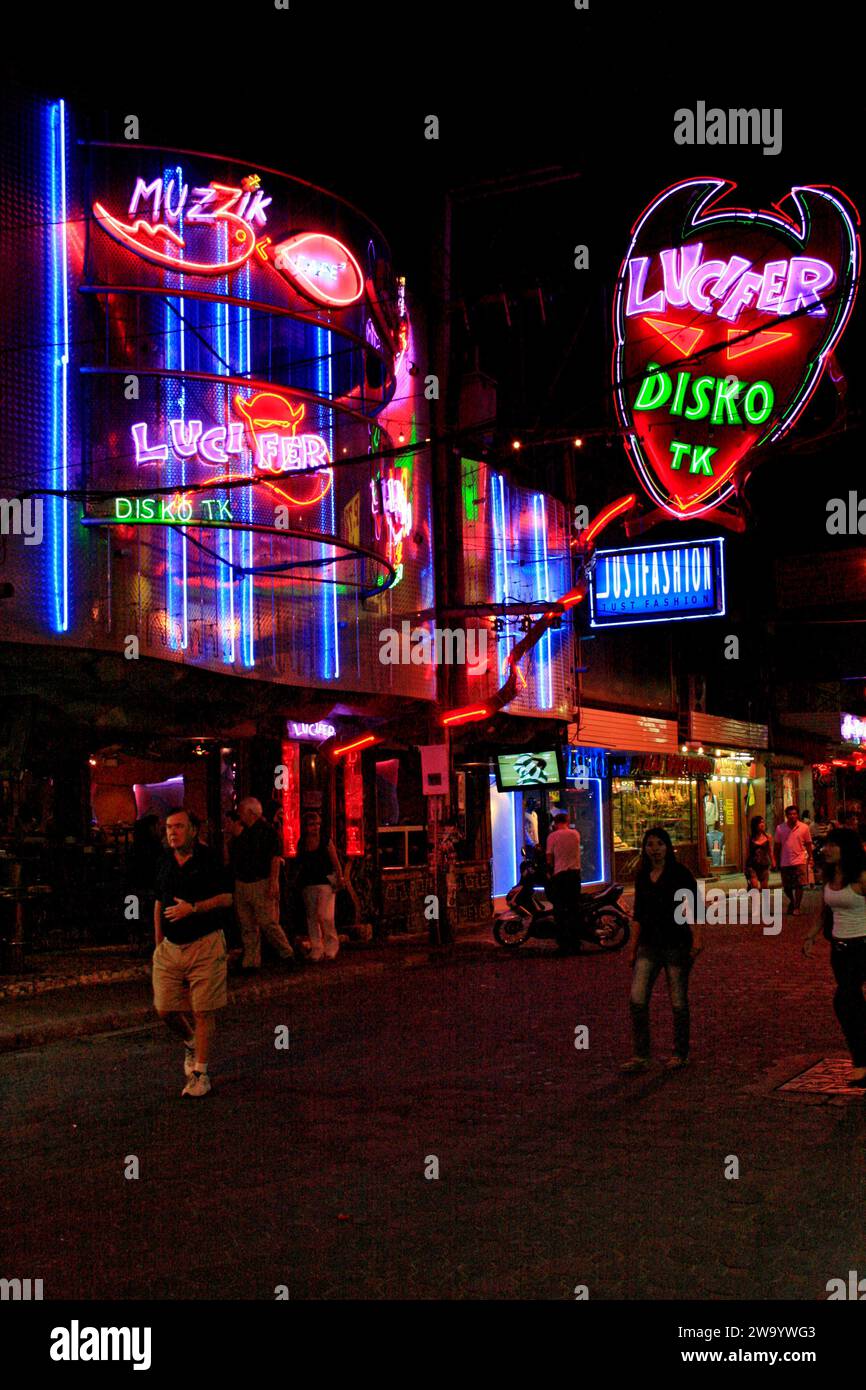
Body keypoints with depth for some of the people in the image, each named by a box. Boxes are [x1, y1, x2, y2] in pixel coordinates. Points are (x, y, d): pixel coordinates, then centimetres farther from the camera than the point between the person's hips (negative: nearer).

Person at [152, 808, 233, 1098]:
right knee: (165, 1009, 3)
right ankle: (190, 1044, 32)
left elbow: (226, 898, -8)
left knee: (203, 1011, -2)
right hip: (170, 947, 5)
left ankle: (200, 1073, 7)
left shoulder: (208, 859, -6)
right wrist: (158, 941, 15)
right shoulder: (164, 861, 10)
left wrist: (192, 908, -20)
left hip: (205, 945, -5)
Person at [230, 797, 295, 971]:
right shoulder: (242, 833, 16)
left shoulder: (267, 830, -5)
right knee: (247, 927, 7)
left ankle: (286, 953, 7)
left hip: (261, 884, -7)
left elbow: (275, 858, -11)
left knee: (267, 922, -8)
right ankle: (250, 962, 11)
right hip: (241, 884, 7)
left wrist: (273, 882, -19)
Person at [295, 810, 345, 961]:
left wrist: (340, 877, -11)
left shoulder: (326, 842, -2)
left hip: (326, 882, -4)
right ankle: (316, 950, 14)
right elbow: (300, 865, 11)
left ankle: (331, 946, 5)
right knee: (312, 917, 7)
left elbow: (335, 862, -2)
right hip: (308, 885, 4)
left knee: (325, 916, -13)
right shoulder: (301, 845, 6)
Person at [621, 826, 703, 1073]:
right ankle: (640, 1056, 1)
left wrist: (696, 938, -18)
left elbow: (691, 908, -8)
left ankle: (680, 1054, 20)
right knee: (637, 1000, -6)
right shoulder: (642, 877, 10)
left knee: (679, 1002, 5)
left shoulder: (680, 873, -5)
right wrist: (633, 947, 15)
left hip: (677, 945, -4)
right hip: (649, 946, 5)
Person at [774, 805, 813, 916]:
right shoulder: (780, 828, 1)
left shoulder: (804, 828, -2)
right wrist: (777, 861, 10)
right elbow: (778, 845, 8)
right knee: (786, 886, 11)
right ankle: (792, 901, 37)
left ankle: (796, 907, 7)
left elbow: (808, 844, 5)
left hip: (799, 861, -2)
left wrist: (810, 858, 1)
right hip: (785, 862, 2)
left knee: (799, 885, -4)